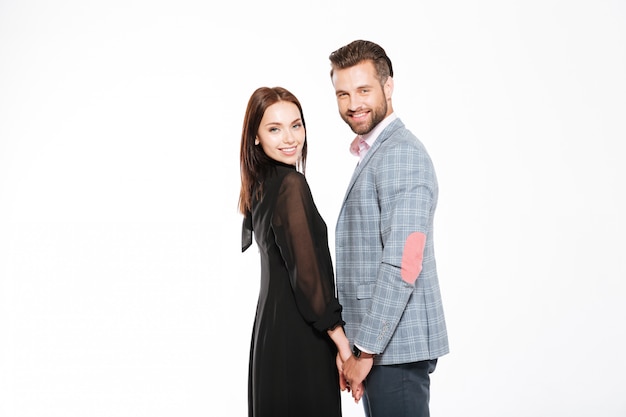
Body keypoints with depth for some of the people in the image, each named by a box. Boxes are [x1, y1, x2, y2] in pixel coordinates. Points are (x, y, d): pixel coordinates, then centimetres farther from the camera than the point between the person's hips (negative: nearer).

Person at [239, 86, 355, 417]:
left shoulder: (259, 187, 10)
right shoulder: (291, 184, -16)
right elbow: (308, 272, -19)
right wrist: (342, 343, -15)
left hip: (269, 331, 9)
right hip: (299, 340, -9)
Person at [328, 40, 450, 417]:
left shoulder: (401, 154, -15)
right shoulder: (374, 153, 17)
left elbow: (403, 264, -22)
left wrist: (366, 350, -18)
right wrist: (362, 345, 17)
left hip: (396, 346, -10)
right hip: (382, 342, 10)